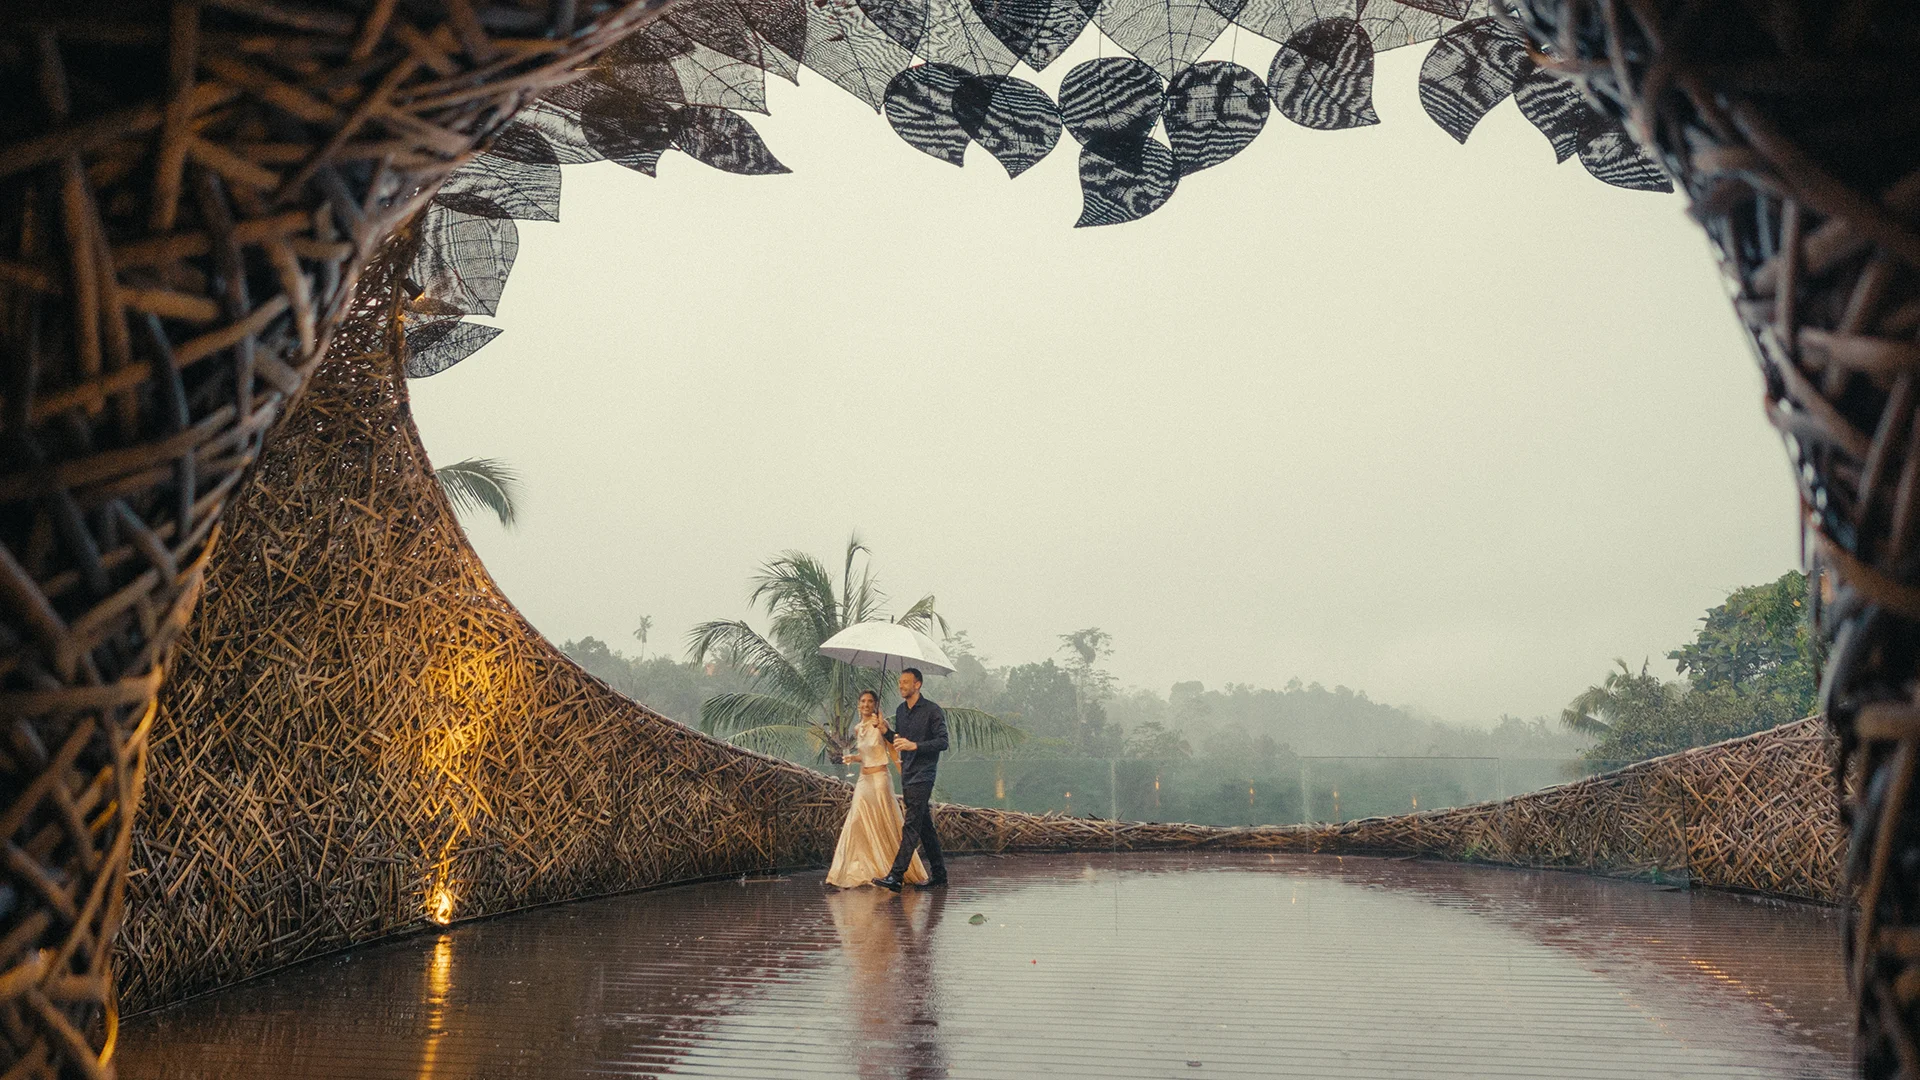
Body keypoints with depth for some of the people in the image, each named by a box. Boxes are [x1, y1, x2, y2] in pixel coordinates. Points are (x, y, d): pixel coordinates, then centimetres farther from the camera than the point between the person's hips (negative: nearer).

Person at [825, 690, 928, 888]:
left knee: (884, 826, 0)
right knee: (857, 824, 3)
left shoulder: (881, 724, -10)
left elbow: (894, 754, -10)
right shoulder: (857, 728, 10)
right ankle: (858, 872, 11)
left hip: (879, 780, -6)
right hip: (863, 781, 6)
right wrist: (853, 758, 2)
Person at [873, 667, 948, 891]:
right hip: (907, 774, 8)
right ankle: (939, 873, 19)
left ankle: (896, 876, -17)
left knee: (911, 825, -12)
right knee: (924, 825, 12)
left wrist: (914, 745, -23)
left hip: (923, 774, -8)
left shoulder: (932, 711, -9)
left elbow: (943, 742, -14)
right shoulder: (900, 711, 13)